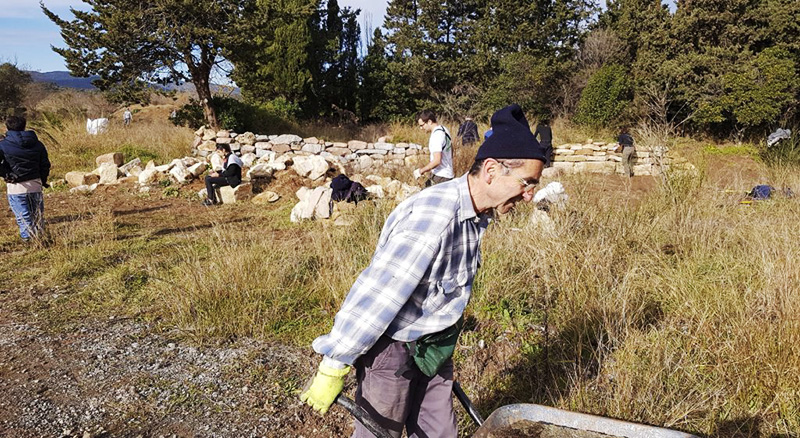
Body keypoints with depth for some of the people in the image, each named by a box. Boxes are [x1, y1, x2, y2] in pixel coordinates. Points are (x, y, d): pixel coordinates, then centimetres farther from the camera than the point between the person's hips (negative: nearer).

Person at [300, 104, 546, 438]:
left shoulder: (476, 214, -2)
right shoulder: (433, 216, -32)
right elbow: (377, 293, -30)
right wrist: (334, 368, -23)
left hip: (433, 344, 8)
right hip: (392, 347, -8)